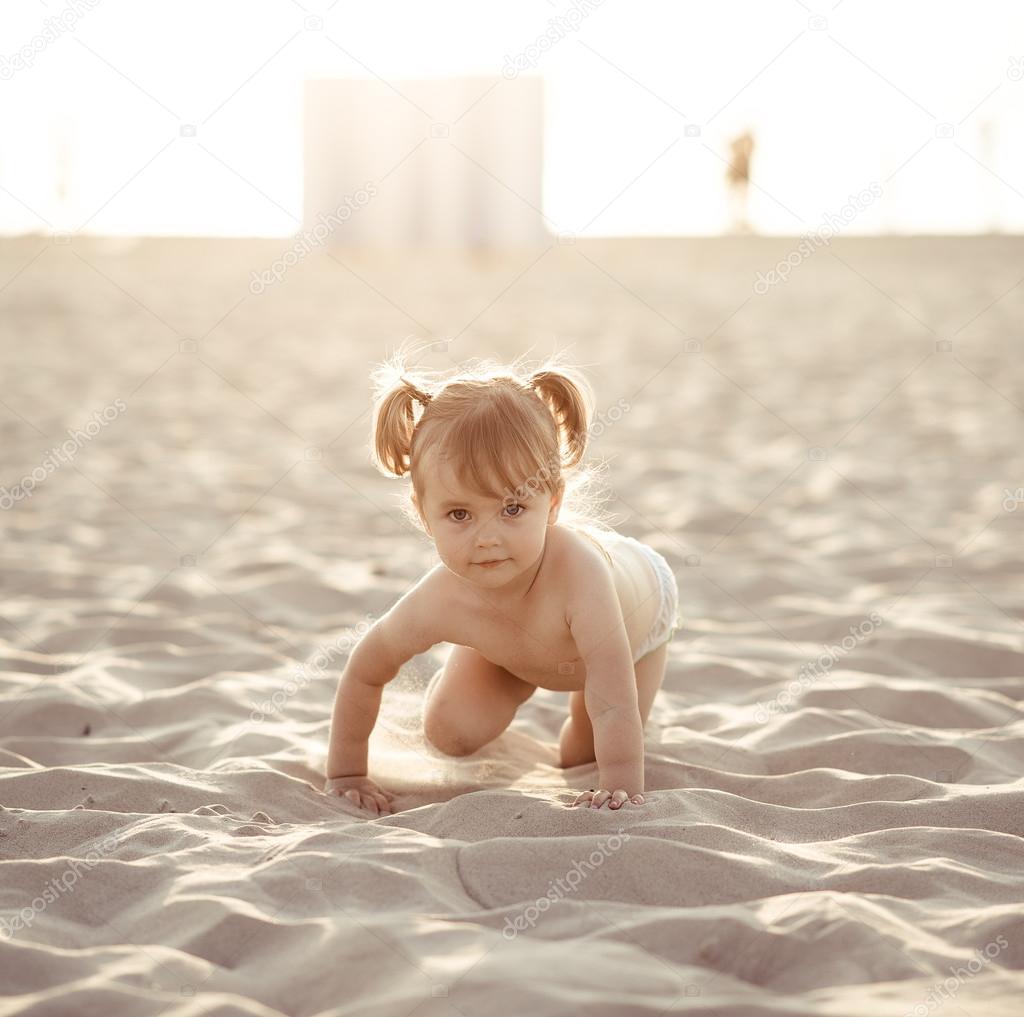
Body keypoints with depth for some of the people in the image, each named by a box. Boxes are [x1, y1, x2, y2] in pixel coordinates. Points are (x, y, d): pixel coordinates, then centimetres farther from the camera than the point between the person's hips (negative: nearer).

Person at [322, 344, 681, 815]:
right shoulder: (437, 603, -39)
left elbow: (613, 706, -48)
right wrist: (345, 774, -14)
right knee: (449, 735, -1)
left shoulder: (577, 572, -52)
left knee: (582, 757, 6)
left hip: (638, 608, -2)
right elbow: (362, 674, -20)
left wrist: (622, 791, -49)